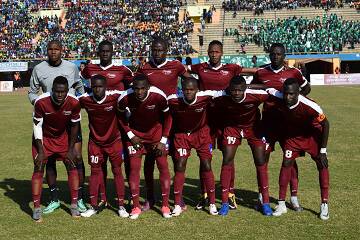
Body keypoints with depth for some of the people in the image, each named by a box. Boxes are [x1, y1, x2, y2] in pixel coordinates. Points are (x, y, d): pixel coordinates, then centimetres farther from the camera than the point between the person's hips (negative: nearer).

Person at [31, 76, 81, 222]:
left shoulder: (74, 103, -25)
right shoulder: (41, 102, -30)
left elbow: (75, 125, -9)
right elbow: (37, 126, -17)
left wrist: (71, 149, -6)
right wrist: (40, 151, -17)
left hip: (62, 137, 2)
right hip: (43, 138, -2)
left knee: (72, 166, -4)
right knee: (38, 169, -8)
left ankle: (74, 205, 7)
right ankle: (36, 208, 1)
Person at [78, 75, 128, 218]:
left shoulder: (115, 97, -21)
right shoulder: (85, 100, -15)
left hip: (114, 140, -1)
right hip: (95, 141, 2)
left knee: (117, 171, 3)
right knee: (95, 171, 5)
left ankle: (121, 205, 11)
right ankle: (93, 206, 14)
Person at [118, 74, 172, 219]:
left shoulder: (159, 96, -26)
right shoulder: (125, 99, -24)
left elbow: (166, 117, -8)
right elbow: (121, 117, -2)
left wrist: (163, 140, -11)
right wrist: (130, 135, -10)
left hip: (156, 132, 0)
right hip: (135, 133, 0)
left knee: (163, 167, -3)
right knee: (134, 168, -5)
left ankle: (165, 206, 7)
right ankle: (136, 206, 6)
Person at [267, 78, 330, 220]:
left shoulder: (310, 107, -37)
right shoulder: (278, 101, -30)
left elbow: (325, 124, -22)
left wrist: (323, 150, -18)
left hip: (312, 135, -2)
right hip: (292, 135, 2)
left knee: (322, 165, -5)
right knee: (286, 163, -4)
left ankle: (324, 205, 7)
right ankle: (281, 204, 5)